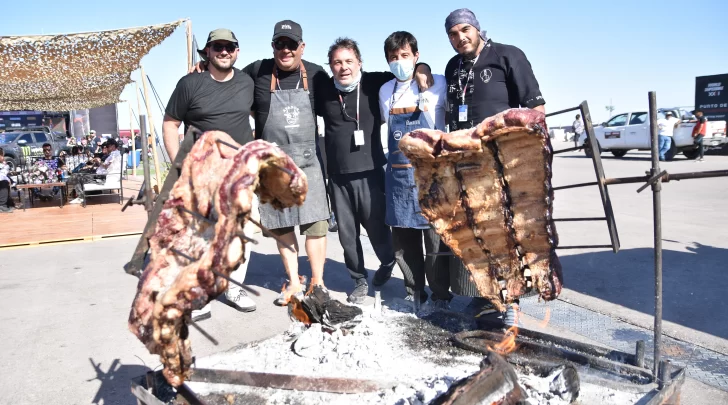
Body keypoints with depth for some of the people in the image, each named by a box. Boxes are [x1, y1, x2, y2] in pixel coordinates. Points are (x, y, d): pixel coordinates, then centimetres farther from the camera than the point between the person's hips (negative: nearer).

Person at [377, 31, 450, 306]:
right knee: (403, 239, 9)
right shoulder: (385, 91, 12)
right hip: (397, 174, 4)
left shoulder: (437, 84, -1)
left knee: (435, 236, -1)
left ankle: (440, 295, 14)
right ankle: (414, 292, 23)